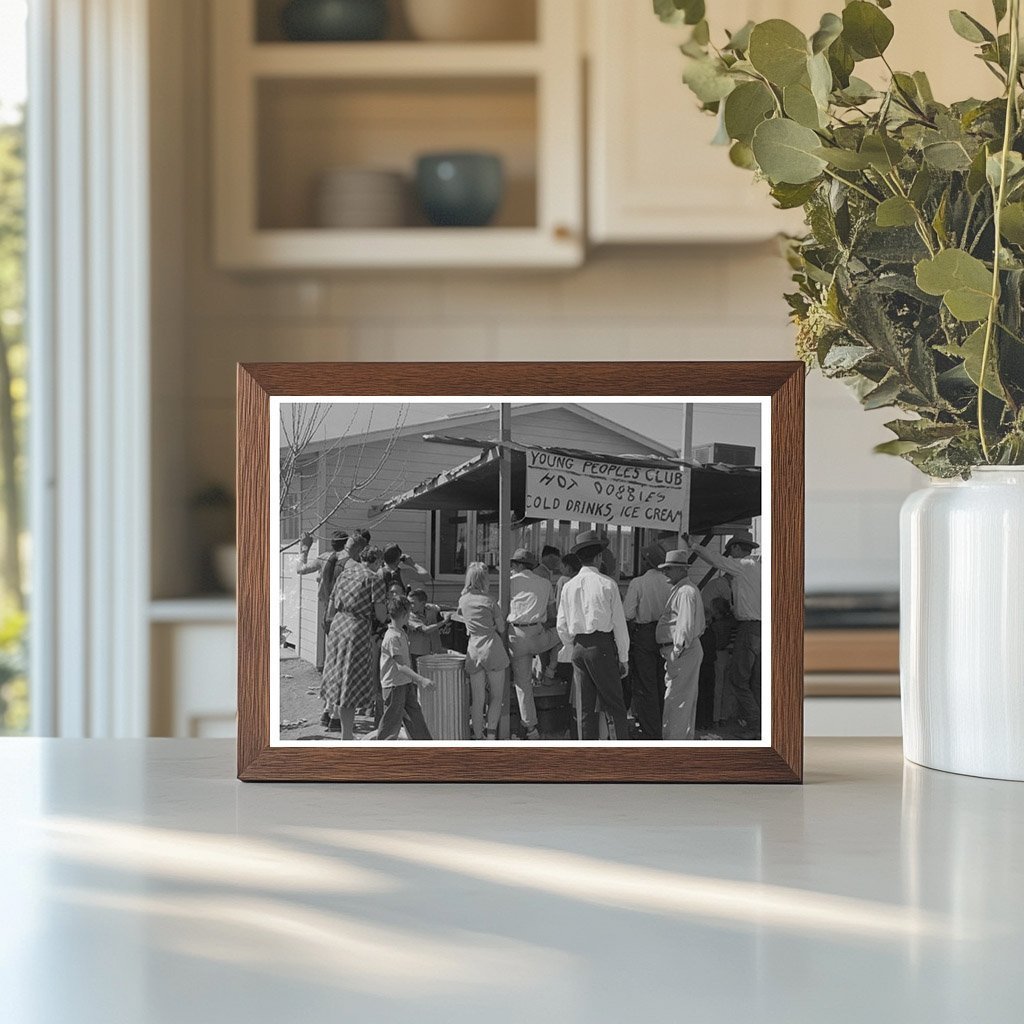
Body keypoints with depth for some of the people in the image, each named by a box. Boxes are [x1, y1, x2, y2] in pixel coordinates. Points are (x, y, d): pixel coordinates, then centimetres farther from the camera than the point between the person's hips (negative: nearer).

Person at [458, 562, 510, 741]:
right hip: (492, 648, -4)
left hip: (473, 650, 4)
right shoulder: (488, 600, -5)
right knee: (496, 697, 7)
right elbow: (501, 628, 1)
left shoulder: (463, 600, 6)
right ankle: (491, 733, -3)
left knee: (478, 700, 7)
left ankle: (478, 737, 8)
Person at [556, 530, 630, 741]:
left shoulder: (569, 586, 6)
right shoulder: (607, 584, -6)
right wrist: (623, 658, 3)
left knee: (584, 706, 9)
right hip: (603, 646, -4)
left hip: (579, 647, 4)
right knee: (614, 705, -1)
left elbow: (562, 627, 9)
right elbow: (619, 623, -3)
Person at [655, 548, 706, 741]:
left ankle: (671, 741, -6)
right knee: (686, 699, 16)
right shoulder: (680, 590, 18)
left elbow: (686, 625, -23)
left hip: (683, 652, -11)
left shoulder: (686, 592, -16)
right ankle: (685, 738, 23)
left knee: (676, 700, -8)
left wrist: (677, 650, -21)